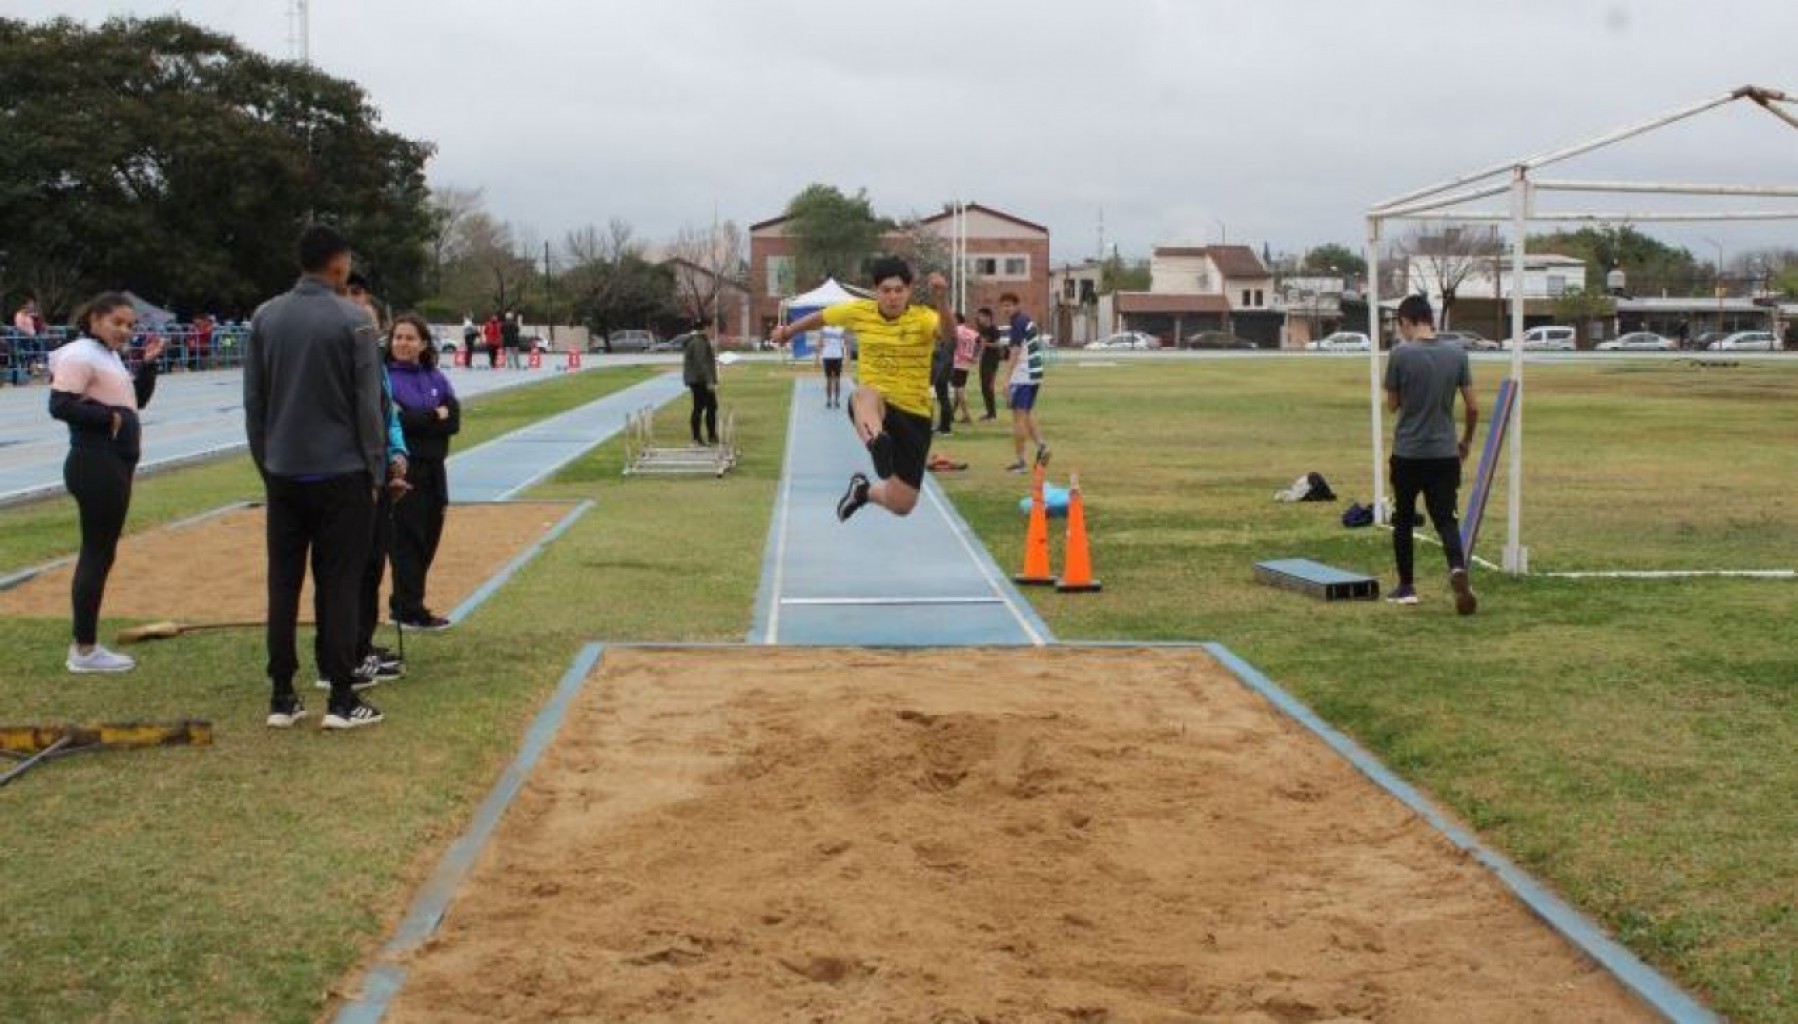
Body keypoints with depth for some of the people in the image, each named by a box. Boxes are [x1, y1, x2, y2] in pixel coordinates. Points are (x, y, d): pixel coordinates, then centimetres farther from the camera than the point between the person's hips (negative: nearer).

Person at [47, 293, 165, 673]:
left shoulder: (110, 356, 17)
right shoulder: (81, 355, -12)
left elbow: (137, 399, 19)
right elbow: (60, 405, -22)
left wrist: (149, 363, 7)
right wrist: (108, 418, -20)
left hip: (115, 463, 10)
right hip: (96, 465, -10)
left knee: (100, 552, 13)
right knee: (98, 553, -6)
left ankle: (86, 644, 20)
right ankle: (84, 649, -1)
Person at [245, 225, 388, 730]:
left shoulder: (264, 318, 5)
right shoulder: (352, 320, -9)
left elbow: (253, 401, 8)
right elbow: (367, 402, -8)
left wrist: (265, 463, 17)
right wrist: (375, 470, 0)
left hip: (283, 475, 4)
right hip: (340, 474, -4)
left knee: (282, 584, 9)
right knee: (339, 585, 1)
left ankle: (281, 698, 12)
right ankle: (342, 700, 2)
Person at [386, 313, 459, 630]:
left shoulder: (436, 379, 11)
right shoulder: (383, 377, -5)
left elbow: (453, 420, 0)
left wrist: (412, 418, -11)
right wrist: (433, 417, -10)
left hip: (433, 470, 6)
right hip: (401, 470, -6)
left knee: (429, 537, 9)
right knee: (407, 538, -2)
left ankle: (404, 603, 22)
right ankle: (409, 610, 7)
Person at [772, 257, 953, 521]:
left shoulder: (923, 319, -11)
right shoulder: (859, 312, 0)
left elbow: (948, 335, -34)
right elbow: (821, 317, 20)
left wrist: (942, 299, -52)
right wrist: (787, 331, 33)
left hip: (914, 415, 0)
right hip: (873, 406, 0)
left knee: (901, 505, 1)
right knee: (865, 395, -41)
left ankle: (864, 489, 35)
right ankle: (876, 441, -74)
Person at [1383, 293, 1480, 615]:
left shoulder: (1400, 355, -10)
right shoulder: (1457, 355, 1)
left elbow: (1392, 404, 0)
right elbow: (1472, 407, 3)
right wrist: (1467, 440, 18)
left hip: (1408, 454, -2)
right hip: (1445, 454, 2)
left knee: (1403, 519, 13)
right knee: (1446, 519, 4)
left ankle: (1406, 587, 19)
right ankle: (1458, 568, -23)